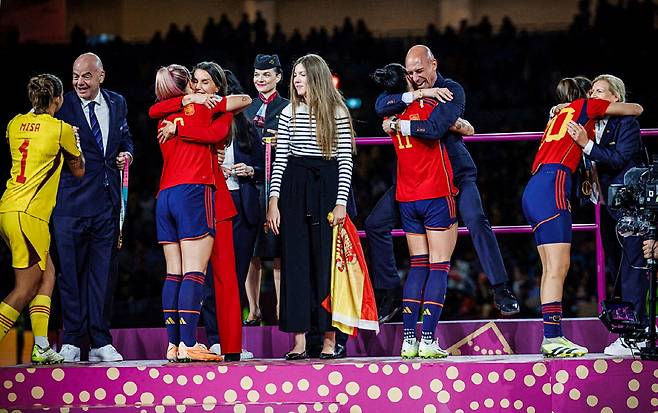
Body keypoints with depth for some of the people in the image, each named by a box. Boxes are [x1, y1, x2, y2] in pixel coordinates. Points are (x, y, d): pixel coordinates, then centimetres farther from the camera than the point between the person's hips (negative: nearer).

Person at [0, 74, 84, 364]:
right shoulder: (61, 129, -6)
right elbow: (78, 170, 9)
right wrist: (74, 139, 24)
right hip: (29, 214, -8)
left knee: (47, 274, 15)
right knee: (24, 291, -2)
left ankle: (41, 347, 9)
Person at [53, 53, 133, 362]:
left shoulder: (117, 103, 10)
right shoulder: (63, 106, -4)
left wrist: (127, 153, 3)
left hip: (107, 201, 4)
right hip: (71, 201, -4)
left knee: (104, 272, 7)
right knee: (71, 271, -1)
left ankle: (100, 342, 12)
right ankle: (71, 341, 7)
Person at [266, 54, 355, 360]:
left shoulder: (337, 113, 3)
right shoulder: (289, 114, 10)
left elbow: (345, 160, 0)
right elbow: (279, 160, 8)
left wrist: (341, 202, -8)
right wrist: (273, 201, 0)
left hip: (327, 188, -2)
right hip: (294, 188, 2)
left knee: (327, 261, -2)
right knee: (295, 262, -1)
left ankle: (329, 340, 2)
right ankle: (299, 342, 0)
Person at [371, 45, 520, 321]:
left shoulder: (452, 90, -14)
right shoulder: (408, 89, 3)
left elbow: (434, 128, -29)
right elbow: (380, 106, -15)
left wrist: (399, 126, -19)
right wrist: (416, 95, -24)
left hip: (455, 171, -5)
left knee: (476, 221, -26)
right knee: (375, 224, 1)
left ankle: (501, 290, -20)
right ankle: (390, 291, 13)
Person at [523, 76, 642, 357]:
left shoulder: (559, 115, 29)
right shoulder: (586, 106, 9)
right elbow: (637, 109, 16)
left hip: (534, 189, 8)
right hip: (551, 188, -8)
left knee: (551, 267, 6)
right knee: (558, 267, -13)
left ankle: (550, 337, 3)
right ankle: (553, 337, -20)